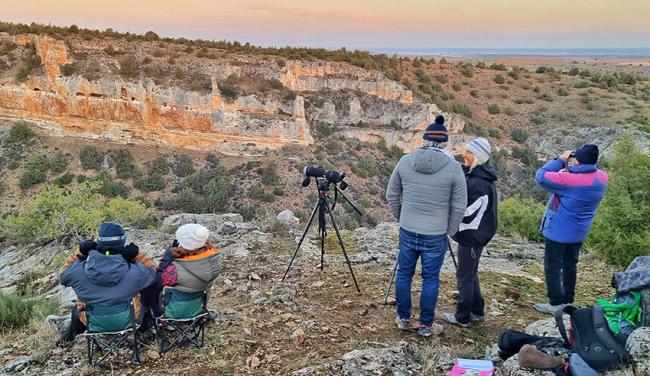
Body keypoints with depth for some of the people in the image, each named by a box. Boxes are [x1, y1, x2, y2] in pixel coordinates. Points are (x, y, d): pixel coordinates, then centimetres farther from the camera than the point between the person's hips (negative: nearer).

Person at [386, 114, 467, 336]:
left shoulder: (405, 161, -3)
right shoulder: (453, 168, -10)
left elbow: (392, 195, 6)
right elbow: (459, 206, -6)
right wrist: (450, 231, 7)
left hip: (407, 231, 3)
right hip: (435, 235, -2)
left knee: (404, 274, 16)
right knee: (430, 279, 10)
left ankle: (403, 319, 29)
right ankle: (426, 325, 22)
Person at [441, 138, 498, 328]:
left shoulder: (478, 183, -24)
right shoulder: (479, 176, 7)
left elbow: (468, 213, -23)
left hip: (472, 236, -10)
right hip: (474, 234, 10)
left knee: (465, 275, 2)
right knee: (470, 273, 19)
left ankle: (462, 317, 13)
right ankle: (477, 311, 30)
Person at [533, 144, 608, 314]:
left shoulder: (568, 179, -29)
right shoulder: (602, 177, -8)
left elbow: (541, 176, -21)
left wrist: (560, 161, -13)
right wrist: (569, 171, -10)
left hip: (558, 230, -7)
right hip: (579, 231, 7)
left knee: (553, 266, 5)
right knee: (570, 265, 19)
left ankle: (556, 303, 10)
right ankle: (568, 300, 29)